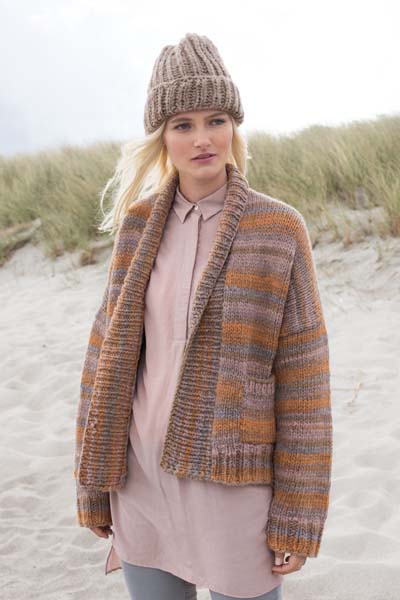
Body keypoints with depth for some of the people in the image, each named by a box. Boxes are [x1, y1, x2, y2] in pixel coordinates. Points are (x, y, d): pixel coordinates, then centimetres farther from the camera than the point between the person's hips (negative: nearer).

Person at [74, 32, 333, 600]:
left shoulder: (280, 229, -9)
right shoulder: (139, 225, 2)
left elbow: (302, 378, -9)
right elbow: (111, 352, 4)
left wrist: (299, 512, -8)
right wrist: (93, 480, 5)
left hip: (235, 481, -3)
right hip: (143, 476, 4)